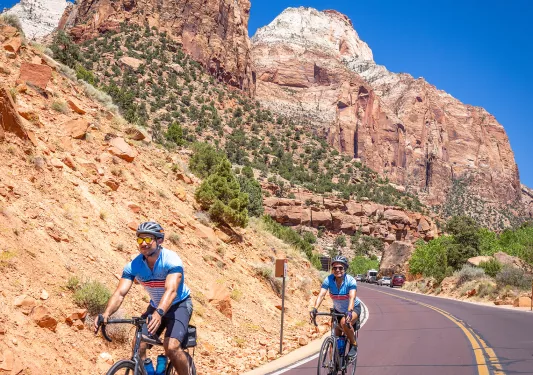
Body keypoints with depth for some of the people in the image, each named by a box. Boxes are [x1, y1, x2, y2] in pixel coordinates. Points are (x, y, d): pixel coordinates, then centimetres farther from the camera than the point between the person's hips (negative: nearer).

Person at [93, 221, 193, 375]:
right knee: (138, 346, -12)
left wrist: (159, 313, -59)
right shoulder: (134, 265, -15)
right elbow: (120, 293, -23)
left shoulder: (171, 260, -27)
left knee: (171, 347, -24)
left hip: (179, 304, -5)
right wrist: (106, 313, -42)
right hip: (155, 306, 5)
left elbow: (171, 291, -41)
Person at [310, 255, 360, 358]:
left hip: (353, 308, -4)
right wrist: (315, 309, -47)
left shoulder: (350, 280, -26)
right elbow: (321, 295, -30)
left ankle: (354, 345, -11)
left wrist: (349, 311, -57)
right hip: (338, 310, 4)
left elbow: (352, 297, -39)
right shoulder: (328, 280, -19)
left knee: (345, 322, -33)